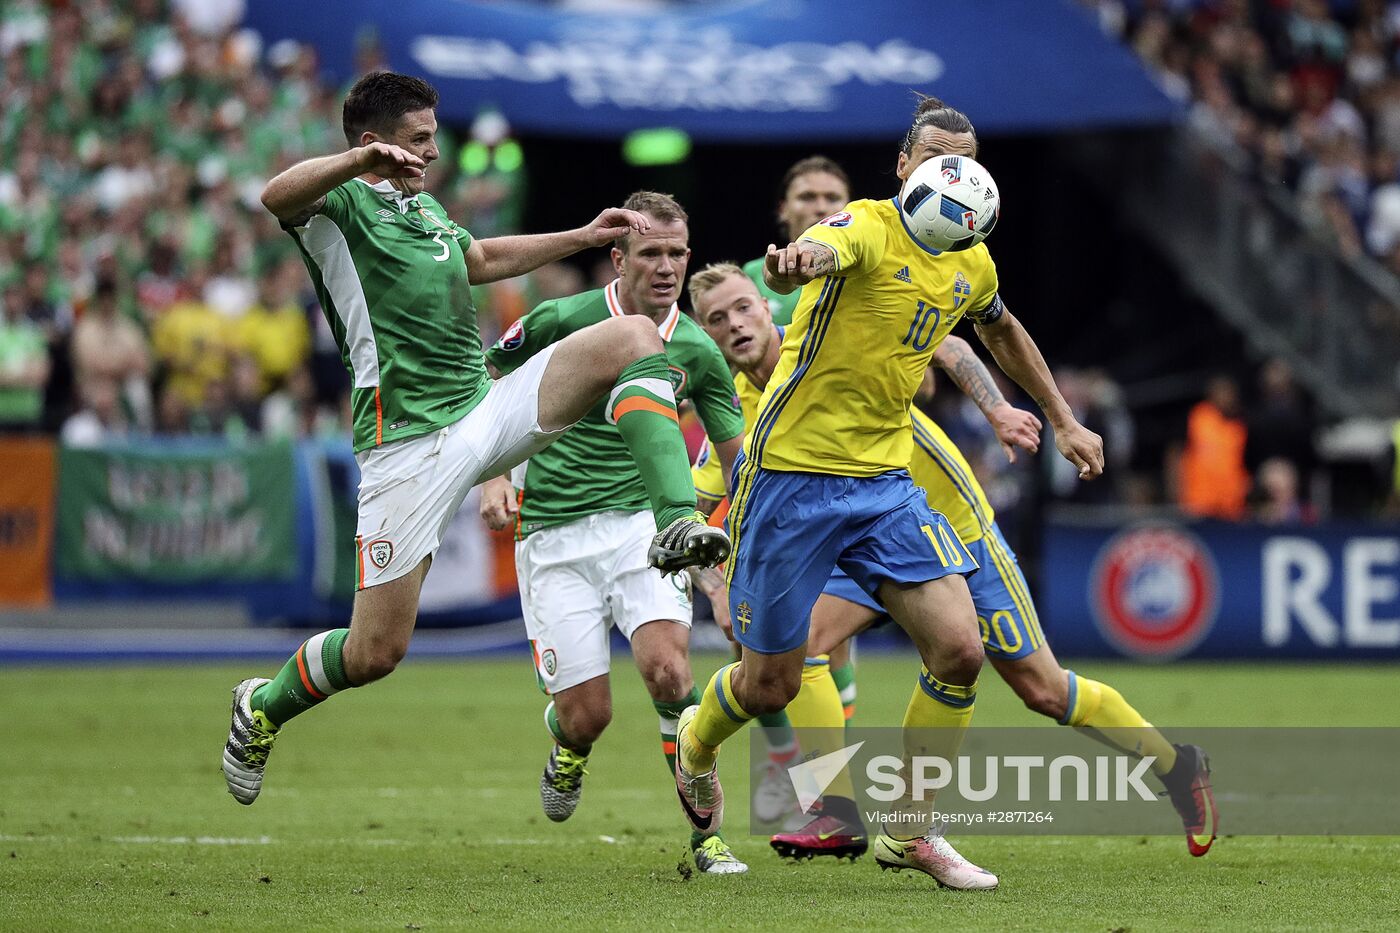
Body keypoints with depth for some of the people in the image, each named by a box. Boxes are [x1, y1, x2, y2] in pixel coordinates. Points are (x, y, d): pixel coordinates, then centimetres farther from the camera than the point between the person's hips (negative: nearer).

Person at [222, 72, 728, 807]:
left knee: (633, 337, -13)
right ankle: (263, 708, 25)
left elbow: (484, 259, 42)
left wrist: (583, 236, 40)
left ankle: (677, 523, -25)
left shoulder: (424, 210, 20)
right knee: (377, 651, -6)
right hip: (408, 443, -7)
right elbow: (278, 197, -32)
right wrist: (362, 160, -49)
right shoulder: (340, 205, -7)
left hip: (486, 409, 7)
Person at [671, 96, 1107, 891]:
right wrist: (794, 263, -65)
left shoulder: (972, 264, 6)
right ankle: (696, 745, 38)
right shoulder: (867, 228, -16)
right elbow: (818, 254, -41)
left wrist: (1064, 421, 33)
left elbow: (1002, 330, 30)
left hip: (885, 481, 6)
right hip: (793, 474, -6)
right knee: (771, 684, 2)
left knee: (960, 649, -9)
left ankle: (910, 832, 7)